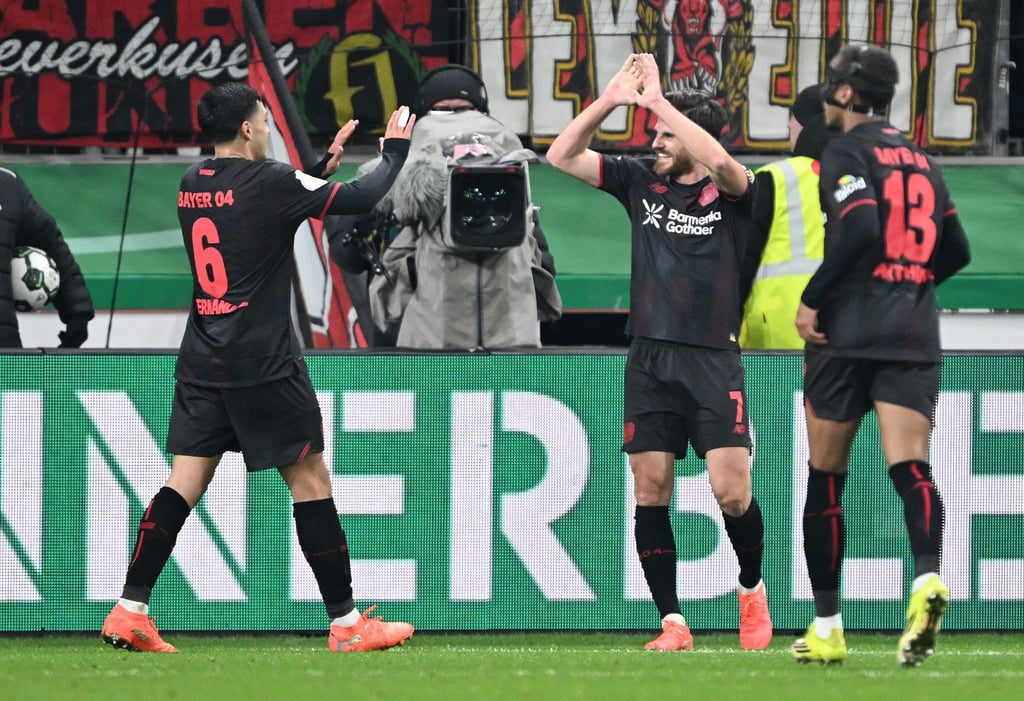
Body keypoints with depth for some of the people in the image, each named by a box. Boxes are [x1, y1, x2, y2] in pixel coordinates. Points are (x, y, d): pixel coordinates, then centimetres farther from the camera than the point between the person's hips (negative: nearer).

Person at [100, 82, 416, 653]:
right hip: (264, 365, -6)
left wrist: (323, 167, 25)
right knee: (310, 479, 2)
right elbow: (362, 198, -7)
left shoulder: (194, 185, 9)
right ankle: (347, 623, 5)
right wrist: (395, 151, 10)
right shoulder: (270, 182, -12)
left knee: (184, 483, 6)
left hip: (202, 364, 6)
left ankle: (130, 611, -2)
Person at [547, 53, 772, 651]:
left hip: (714, 361, -4)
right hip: (650, 360, 4)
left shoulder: (730, 193, -2)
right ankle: (673, 624, 3)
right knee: (651, 493, -2)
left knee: (732, 493, -10)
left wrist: (657, 100, -21)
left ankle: (752, 589, 18)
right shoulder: (642, 183, 11)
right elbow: (562, 156, 8)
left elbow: (717, 160, -25)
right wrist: (609, 100, -4)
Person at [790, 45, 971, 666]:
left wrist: (812, 300, -12)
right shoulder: (921, 160, 17)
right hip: (915, 336, 5)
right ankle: (927, 577, -38)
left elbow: (860, 230, -20)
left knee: (826, 477, 8)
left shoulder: (847, 154, -4)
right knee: (910, 466, -9)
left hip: (848, 335, -5)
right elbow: (956, 251, 21)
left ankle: (827, 627, 13)